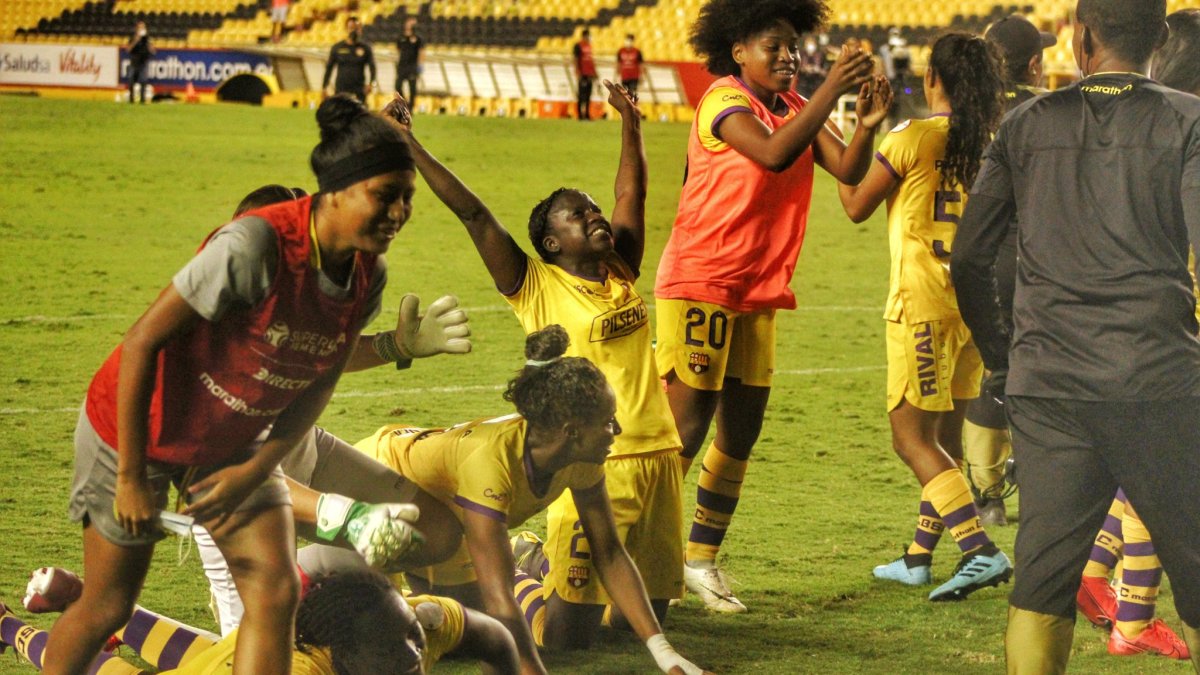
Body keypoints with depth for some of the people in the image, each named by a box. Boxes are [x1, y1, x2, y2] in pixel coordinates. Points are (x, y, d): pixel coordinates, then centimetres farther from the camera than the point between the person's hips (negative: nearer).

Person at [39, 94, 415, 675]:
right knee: (108, 607, 6)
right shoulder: (253, 248, -33)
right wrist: (130, 478, -22)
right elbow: (142, 342, -26)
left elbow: (316, 386, 2)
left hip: (235, 444, 6)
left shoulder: (369, 275, -11)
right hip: (139, 429, -6)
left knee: (275, 588, -11)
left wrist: (256, 470, -10)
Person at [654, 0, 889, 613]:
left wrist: (868, 125, -21)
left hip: (757, 291, 7)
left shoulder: (796, 108, 10)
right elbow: (775, 154, -30)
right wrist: (833, 88, -31)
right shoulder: (724, 101, -11)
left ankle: (700, 561, 18)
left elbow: (848, 171, -2)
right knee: (686, 429, -7)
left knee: (741, 434, 8)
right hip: (700, 282, -7)